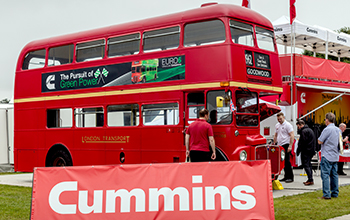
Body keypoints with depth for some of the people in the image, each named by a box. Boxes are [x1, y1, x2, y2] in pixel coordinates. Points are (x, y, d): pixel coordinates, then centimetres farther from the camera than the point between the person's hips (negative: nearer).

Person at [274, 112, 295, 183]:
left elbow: (292, 136, -13)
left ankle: (290, 177, -4)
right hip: (279, 146, 8)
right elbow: (276, 135, 26)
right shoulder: (277, 125, 16)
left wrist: (290, 146, -20)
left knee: (287, 161, -9)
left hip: (286, 145, -7)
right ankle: (286, 176, 13)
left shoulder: (287, 125, -8)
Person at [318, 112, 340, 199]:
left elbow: (319, 141, -14)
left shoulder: (327, 129, -15)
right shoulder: (338, 130, 9)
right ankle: (335, 193, 17)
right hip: (335, 156, 8)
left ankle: (326, 194, -10)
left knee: (325, 175, -6)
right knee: (334, 175, 13)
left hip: (327, 156, -8)